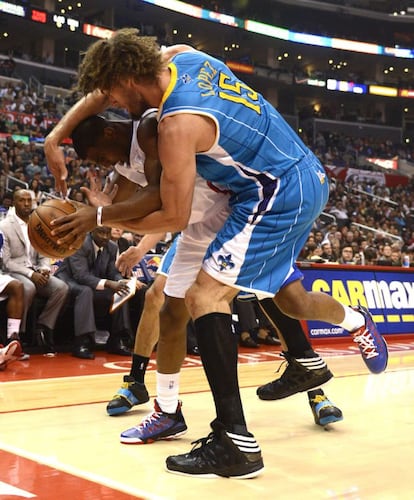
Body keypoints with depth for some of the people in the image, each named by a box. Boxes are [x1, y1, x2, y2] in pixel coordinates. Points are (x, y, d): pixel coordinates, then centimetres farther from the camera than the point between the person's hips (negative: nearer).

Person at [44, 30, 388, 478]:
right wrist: (56, 137, 8)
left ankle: (236, 443, -16)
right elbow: (104, 86, 16)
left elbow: (174, 218, -15)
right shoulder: (179, 56, 2)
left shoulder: (177, 124, -22)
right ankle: (355, 322, 56)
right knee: (274, 285, 30)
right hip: (307, 177, 10)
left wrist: (100, 217, -6)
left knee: (205, 296, -13)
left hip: (280, 197, -10)